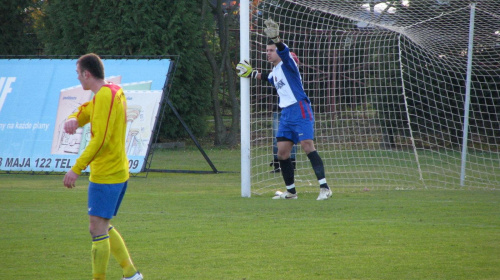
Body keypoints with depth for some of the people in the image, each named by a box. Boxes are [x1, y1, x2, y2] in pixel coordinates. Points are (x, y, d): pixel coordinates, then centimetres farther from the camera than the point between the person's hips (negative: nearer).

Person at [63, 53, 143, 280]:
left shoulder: (104, 96, -16)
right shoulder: (116, 92, 14)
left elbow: (100, 139, -23)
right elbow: (86, 111, 22)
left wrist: (76, 169, -23)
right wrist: (73, 119, -3)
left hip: (106, 174, -10)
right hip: (119, 171, 10)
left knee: (98, 228, -9)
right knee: (103, 227, 17)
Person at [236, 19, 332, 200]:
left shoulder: (286, 64, -3)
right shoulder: (274, 72, 21)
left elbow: (284, 52, -27)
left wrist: (276, 39, -45)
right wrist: (253, 74, 41)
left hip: (300, 110, -9)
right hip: (285, 114, 9)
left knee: (308, 146, -19)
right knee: (282, 153, 3)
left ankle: (324, 187, -22)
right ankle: (290, 191, 13)